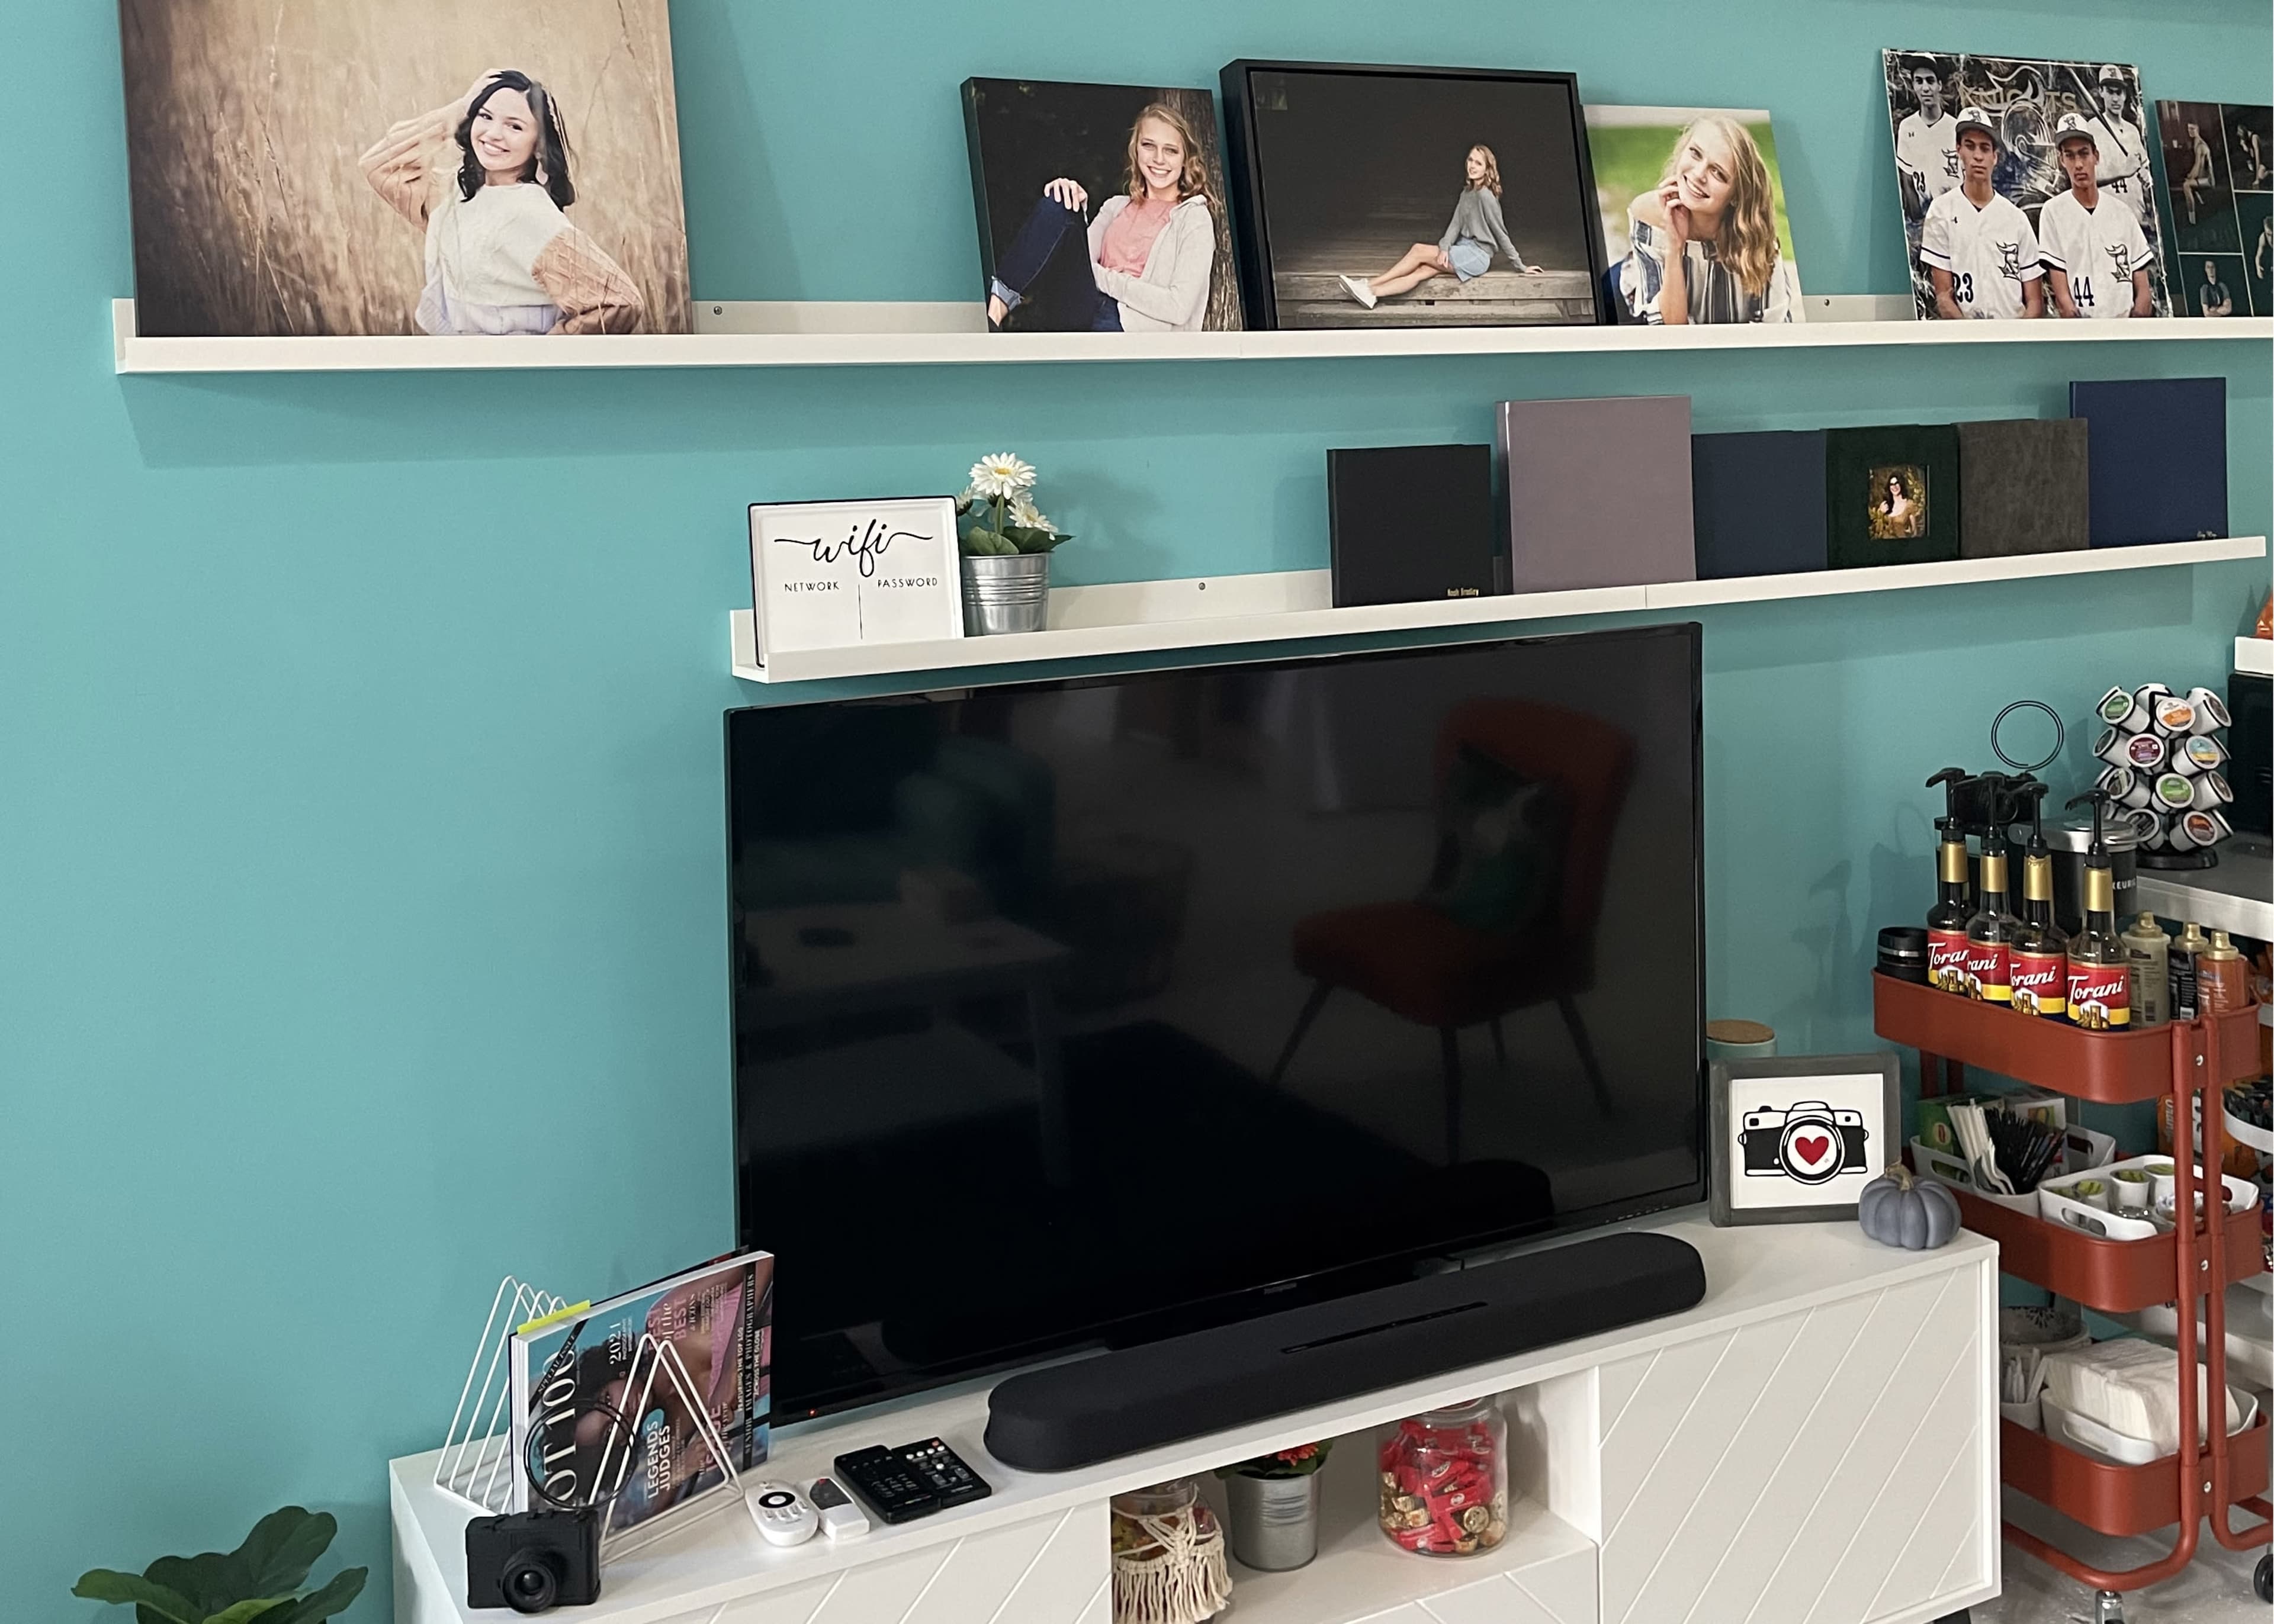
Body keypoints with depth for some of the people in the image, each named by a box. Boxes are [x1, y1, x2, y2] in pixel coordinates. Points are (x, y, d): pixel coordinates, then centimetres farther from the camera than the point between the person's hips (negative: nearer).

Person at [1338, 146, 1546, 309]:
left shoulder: (1485, 195, -15)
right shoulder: (1467, 193, 12)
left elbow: (1500, 232, -11)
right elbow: (1456, 224, 5)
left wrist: (1519, 266, -6)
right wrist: (1444, 248, -13)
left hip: (1478, 256, -7)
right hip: (1465, 250, 7)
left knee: (1419, 250, -15)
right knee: (1422, 272, -13)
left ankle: (1370, 285, -14)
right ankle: (1372, 294, -28)